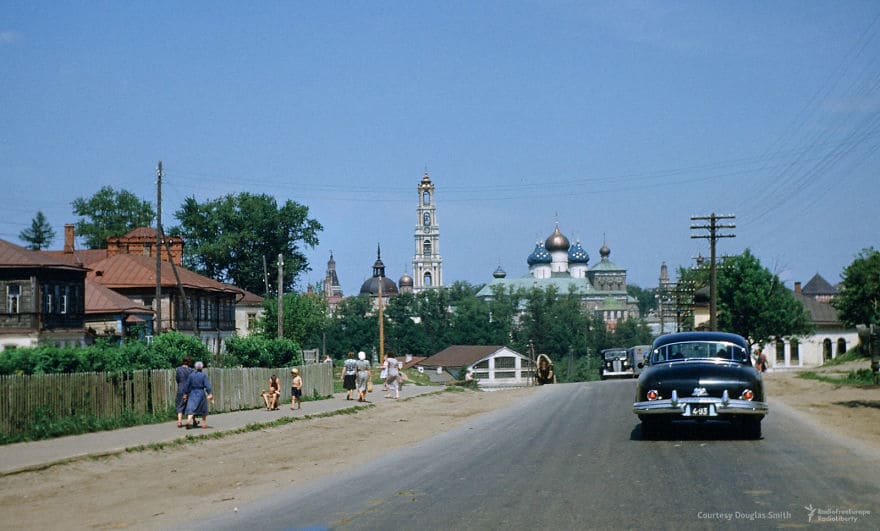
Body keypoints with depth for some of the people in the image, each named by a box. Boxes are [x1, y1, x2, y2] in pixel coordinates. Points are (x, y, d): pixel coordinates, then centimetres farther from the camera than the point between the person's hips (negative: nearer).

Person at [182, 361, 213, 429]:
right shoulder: (204, 375, -6)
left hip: (192, 393, 2)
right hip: (201, 393, -2)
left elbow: (186, 385, 3)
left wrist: (185, 394, 10)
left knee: (191, 409, -4)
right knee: (203, 408, 16)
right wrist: (209, 394, -16)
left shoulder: (191, 375, 2)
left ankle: (188, 420, -29)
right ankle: (204, 423, 20)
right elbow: (207, 385, -14)